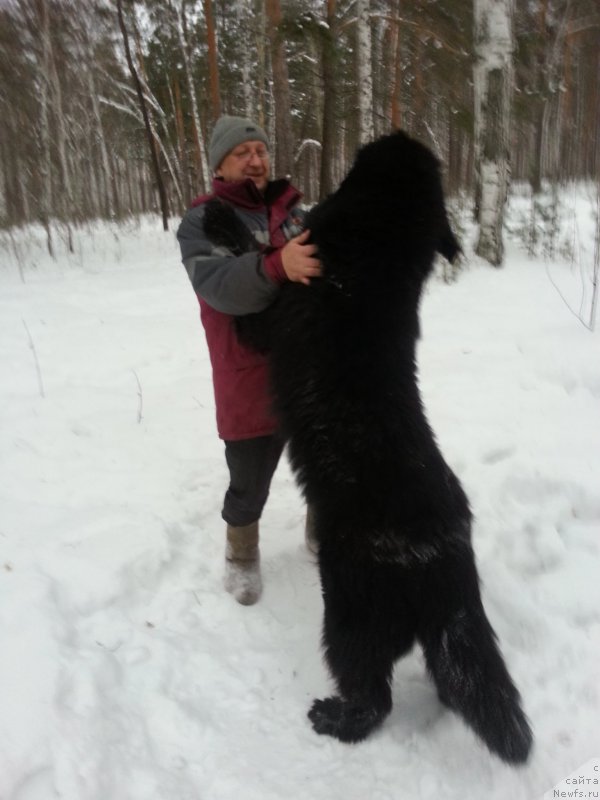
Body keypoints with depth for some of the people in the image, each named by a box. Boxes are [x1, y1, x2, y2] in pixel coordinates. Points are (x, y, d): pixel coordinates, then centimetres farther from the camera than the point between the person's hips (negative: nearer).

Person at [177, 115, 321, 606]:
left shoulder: (292, 210, 9)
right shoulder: (202, 221, -7)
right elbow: (219, 285, -25)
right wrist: (275, 266, -42)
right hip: (251, 382, -4)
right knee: (249, 483, 10)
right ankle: (242, 555, 38)